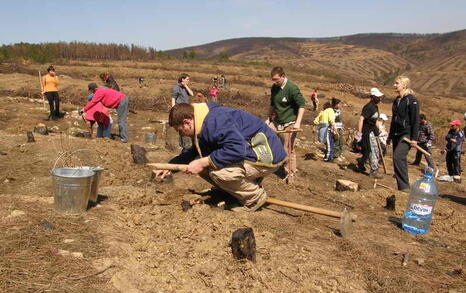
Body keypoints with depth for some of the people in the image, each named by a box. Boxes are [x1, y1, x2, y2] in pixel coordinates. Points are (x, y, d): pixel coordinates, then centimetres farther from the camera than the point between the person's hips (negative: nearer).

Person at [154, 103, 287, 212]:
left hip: (268, 155, -10)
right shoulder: (203, 123, 9)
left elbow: (237, 149, -37)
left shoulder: (214, 121, -25)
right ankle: (238, 193, 14)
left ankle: (255, 197, -4)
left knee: (218, 171, -30)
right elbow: (195, 152, 24)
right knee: (203, 167, 3)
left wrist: (203, 162, -29)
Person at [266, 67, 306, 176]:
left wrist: (298, 122, -21)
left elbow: (302, 105, -14)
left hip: (289, 123, -7)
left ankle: (290, 173, 14)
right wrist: (269, 118, 17)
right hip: (276, 121, 7)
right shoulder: (274, 88, 4)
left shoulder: (292, 88, -16)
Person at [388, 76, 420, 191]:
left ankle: (404, 186, -17)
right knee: (400, 160, 10)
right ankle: (402, 186, 18)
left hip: (406, 134, -8)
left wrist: (414, 138, -17)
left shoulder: (412, 100, -9)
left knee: (398, 157, -22)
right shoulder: (396, 100, 15)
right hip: (396, 134, 8)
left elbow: (415, 120, -12)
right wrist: (390, 136, 23)